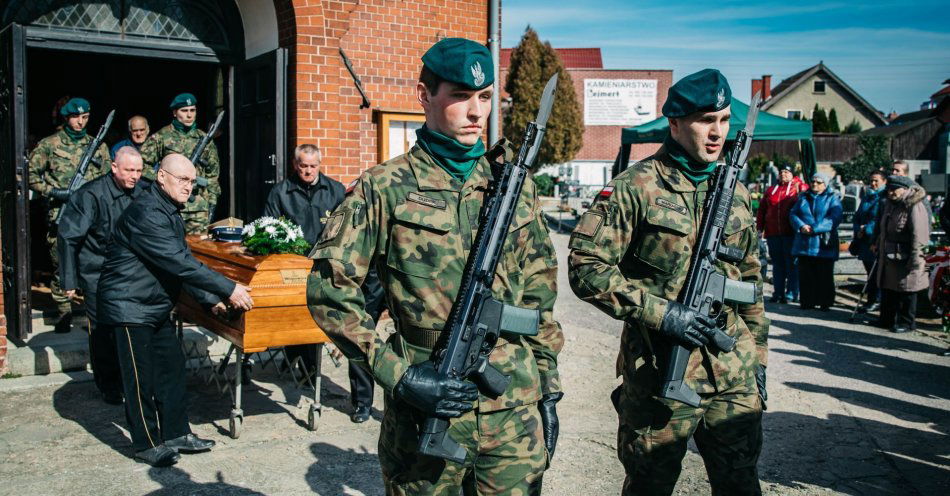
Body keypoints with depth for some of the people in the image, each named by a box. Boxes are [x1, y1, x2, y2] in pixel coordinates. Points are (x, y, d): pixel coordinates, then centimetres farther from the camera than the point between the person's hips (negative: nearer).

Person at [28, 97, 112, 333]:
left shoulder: (98, 145, 12)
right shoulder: (49, 144, 6)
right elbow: (31, 174, 5)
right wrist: (52, 192, -7)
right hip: (61, 216, -1)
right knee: (61, 265, 2)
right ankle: (64, 312, 13)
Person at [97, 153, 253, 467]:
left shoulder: (171, 212, 11)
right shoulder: (146, 213, -23)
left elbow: (183, 261, 14)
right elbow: (180, 263, -29)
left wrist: (211, 299, 7)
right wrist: (228, 290, -28)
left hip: (157, 306, 10)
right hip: (129, 305, -10)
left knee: (172, 367, 11)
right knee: (141, 378, -1)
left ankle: (176, 434, 21)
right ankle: (148, 445, 10)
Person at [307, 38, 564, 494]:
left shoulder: (515, 186, 6)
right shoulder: (384, 189, -6)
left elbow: (539, 297, 11)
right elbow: (329, 289, -7)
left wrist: (547, 387, 10)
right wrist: (398, 375, -14)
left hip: (515, 410, 3)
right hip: (425, 411, -3)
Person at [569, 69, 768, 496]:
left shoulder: (735, 192, 11)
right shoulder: (635, 188, -8)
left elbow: (751, 280, 18)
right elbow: (586, 267, -14)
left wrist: (757, 356, 17)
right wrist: (659, 312, -19)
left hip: (734, 376, 5)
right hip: (659, 373, -5)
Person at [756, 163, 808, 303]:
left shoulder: (799, 188, 4)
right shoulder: (771, 190, 17)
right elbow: (761, 210, 17)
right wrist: (760, 227, 10)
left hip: (791, 233, -5)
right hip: (773, 233, 5)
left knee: (792, 264, -1)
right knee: (777, 264, 9)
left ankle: (791, 294, 3)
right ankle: (778, 293, 14)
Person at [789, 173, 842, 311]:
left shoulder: (832, 198, 3)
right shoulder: (803, 197, 16)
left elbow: (835, 218, -11)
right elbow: (793, 214, 8)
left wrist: (815, 229, -20)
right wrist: (801, 226, -12)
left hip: (824, 244, -3)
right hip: (804, 244, 4)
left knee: (824, 276, 0)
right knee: (805, 275, 5)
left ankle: (825, 303, 8)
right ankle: (807, 301, 13)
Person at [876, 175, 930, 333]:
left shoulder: (915, 206, -16)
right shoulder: (889, 204, 12)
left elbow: (919, 236, -20)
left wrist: (915, 260, -21)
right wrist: (879, 247, 21)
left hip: (905, 259, -8)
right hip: (888, 257, 8)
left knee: (906, 292, 1)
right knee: (887, 290, 16)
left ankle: (907, 322, 13)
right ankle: (887, 319, 28)